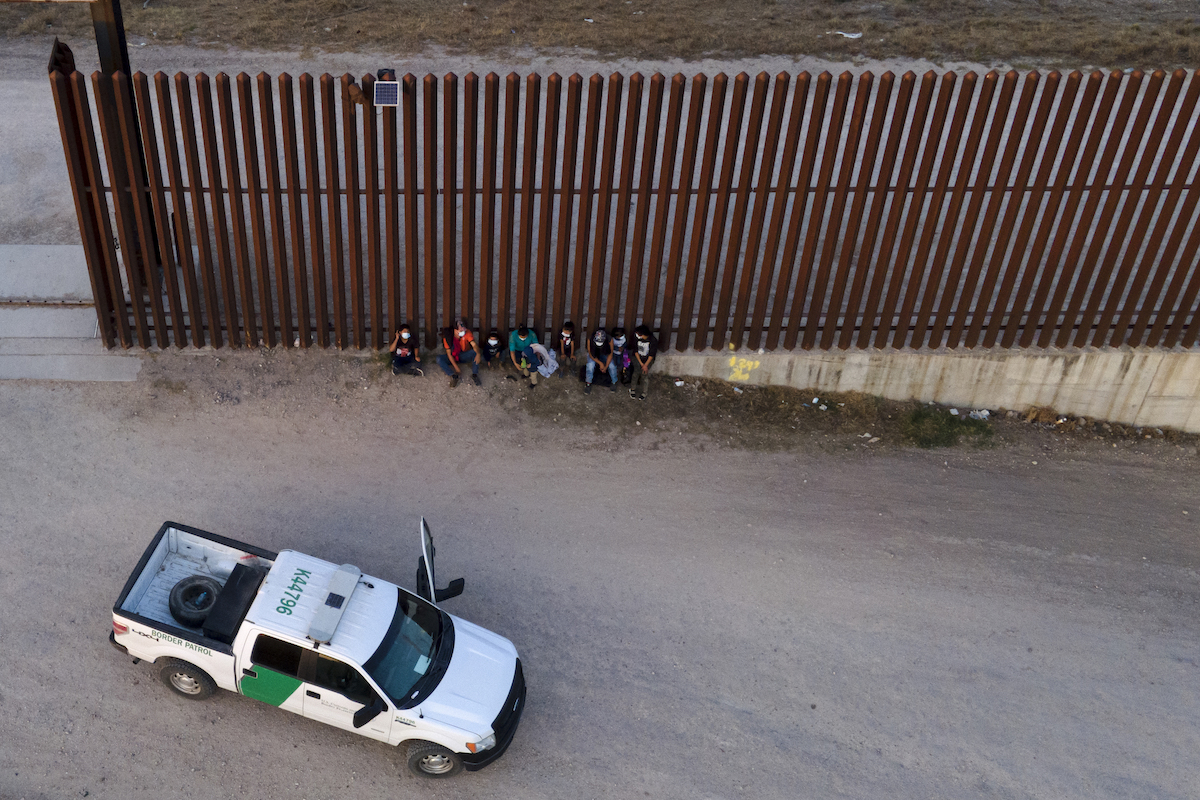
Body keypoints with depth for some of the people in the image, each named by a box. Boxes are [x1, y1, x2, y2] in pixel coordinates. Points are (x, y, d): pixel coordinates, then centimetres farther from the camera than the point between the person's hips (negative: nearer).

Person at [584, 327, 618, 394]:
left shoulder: (609, 340, -30)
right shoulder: (590, 340, -32)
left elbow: (610, 354, -17)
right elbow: (590, 354, -21)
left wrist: (606, 366, -23)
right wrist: (600, 363, -30)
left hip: (604, 354, 1)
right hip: (593, 355, -1)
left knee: (612, 365, -20)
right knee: (590, 365, -29)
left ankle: (614, 382, 7)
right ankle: (588, 383, -7)